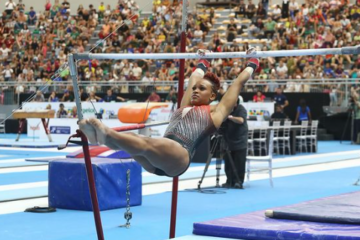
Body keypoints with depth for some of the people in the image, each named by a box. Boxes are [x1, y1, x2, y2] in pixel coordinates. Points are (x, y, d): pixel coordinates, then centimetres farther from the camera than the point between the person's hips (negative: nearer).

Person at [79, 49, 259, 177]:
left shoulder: (215, 112, 19)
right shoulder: (184, 107, 34)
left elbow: (238, 83, 24)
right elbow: (194, 79, 48)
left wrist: (252, 63, 36)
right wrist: (203, 62, 62)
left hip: (180, 156, -6)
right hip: (156, 161, 6)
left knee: (146, 144, -34)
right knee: (130, 139, -24)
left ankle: (106, 134, -56)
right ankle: (99, 135, -52)